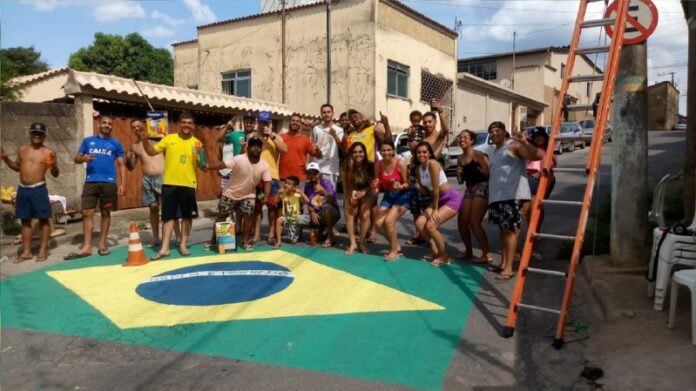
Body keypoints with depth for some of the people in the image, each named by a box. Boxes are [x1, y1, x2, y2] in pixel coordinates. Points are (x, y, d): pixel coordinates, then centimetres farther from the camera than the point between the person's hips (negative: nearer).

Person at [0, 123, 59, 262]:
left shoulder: (49, 152, -3)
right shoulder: (22, 149, 9)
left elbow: (55, 175, -2)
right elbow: (17, 167, 23)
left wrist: (54, 165, -21)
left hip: (39, 189, -5)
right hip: (22, 189, 5)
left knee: (43, 219, 0)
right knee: (25, 220, 10)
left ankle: (43, 250, 8)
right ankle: (26, 251, 18)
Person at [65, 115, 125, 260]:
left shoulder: (116, 144, 8)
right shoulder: (88, 141, 11)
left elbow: (121, 165, 6)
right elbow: (77, 159, 12)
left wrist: (122, 184, -3)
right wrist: (84, 158, -12)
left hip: (109, 183, -1)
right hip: (90, 182, 1)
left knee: (105, 213, 5)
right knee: (87, 212, -2)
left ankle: (102, 244, 15)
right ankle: (87, 247, 3)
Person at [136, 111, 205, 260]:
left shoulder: (197, 143, 4)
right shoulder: (169, 139, 4)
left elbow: (202, 166, 3)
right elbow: (152, 152, 6)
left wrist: (200, 155, -16)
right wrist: (145, 140, -10)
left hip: (189, 185, 1)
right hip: (170, 184, -1)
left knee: (187, 216, 9)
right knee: (168, 216, 1)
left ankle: (183, 244, 22)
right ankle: (164, 248, 4)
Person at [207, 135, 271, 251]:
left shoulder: (264, 165, -16)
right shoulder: (239, 159, -26)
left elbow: (267, 182, -12)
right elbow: (222, 164, -33)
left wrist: (266, 197, -25)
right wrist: (207, 166, -48)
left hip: (248, 195, 2)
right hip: (230, 193, -2)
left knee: (248, 216, -8)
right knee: (221, 216, 7)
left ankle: (245, 241, 10)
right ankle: (213, 240, 21)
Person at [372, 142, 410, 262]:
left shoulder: (400, 164, -20)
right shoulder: (378, 165, -8)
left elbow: (407, 183, -13)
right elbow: (379, 184, 0)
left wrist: (400, 186, -34)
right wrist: (375, 185, -22)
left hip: (402, 196, -5)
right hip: (388, 196, 6)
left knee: (389, 221, -20)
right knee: (379, 223, -5)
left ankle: (394, 250, 1)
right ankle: (396, 246, 17)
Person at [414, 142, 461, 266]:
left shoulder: (432, 163, -20)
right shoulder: (419, 168, 5)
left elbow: (436, 188, -21)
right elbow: (425, 190, 7)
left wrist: (435, 210, -16)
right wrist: (417, 186, -16)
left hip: (452, 199, -8)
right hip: (439, 200, 8)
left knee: (430, 226, -17)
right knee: (419, 223, -3)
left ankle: (444, 257, 2)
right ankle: (436, 252, 13)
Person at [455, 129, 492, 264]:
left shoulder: (479, 155, -10)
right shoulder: (460, 158, 12)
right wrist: (459, 174, -1)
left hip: (482, 188, -8)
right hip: (469, 190, 8)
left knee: (474, 223, -13)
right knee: (462, 222, 7)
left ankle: (487, 255, -3)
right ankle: (468, 250, 27)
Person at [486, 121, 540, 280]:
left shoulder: (514, 145, -3)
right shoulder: (492, 153, 22)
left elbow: (537, 156, -17)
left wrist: (525, 143, -32)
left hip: (514, 195, -8)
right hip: (497, 196, 8)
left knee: (511, 230, -8)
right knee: (503, 229, 13)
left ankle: (509, 268, -5)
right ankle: (503, 263, 21)